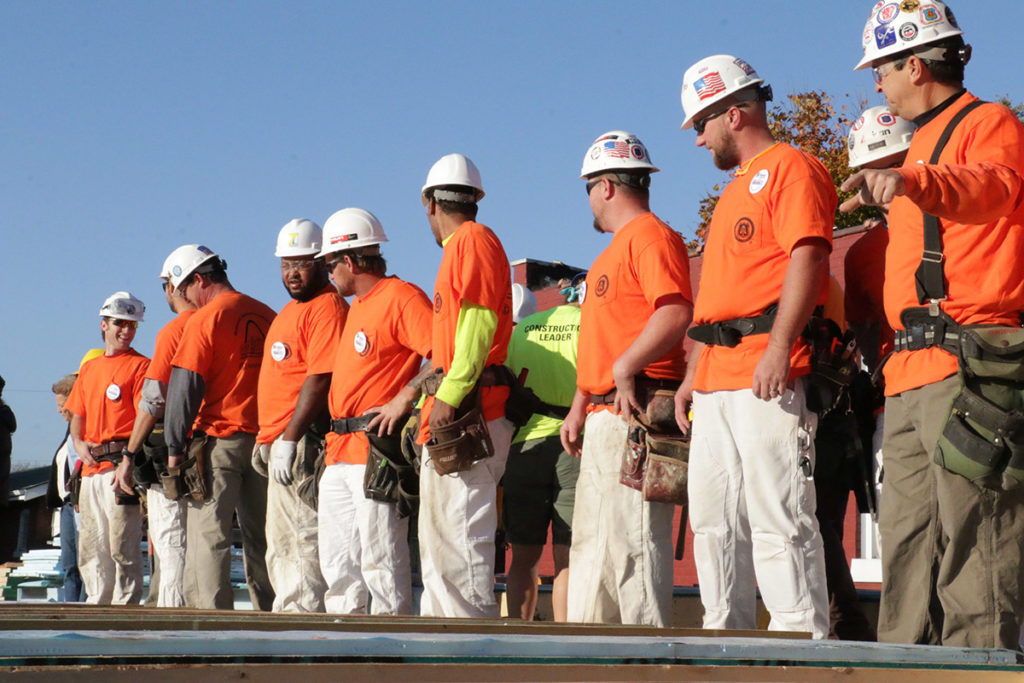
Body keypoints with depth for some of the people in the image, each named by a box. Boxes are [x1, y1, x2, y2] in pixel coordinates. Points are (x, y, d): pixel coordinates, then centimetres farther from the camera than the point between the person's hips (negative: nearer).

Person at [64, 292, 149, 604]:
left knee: (122, 547, -9)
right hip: (91, 467, 7)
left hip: (122, 462, -7)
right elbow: (77, 416, 25)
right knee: (90, 549, 10)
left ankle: (125, 606, -6)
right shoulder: (89, 368, 21)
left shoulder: (140, 365, -1)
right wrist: (79, 444, 3)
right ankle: (97, 605, 18)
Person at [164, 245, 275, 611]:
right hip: (263, 439, 6)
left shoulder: (204, 320, -7)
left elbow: (185, 388, -10)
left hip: (218, 439, -6)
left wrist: (174, 449, -6)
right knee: (260, 538, 10)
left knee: (207, 538, -4)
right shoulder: (268, 316, 11)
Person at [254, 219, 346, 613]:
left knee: (304, 542, -11)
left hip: (304, 445, -11)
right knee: (280, 549, 14)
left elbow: (321, 378, -20)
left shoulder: (327, 307, -11)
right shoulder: (287, 313, 22)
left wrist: (289, 439, -22)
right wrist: (264, 439, 22)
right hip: (280, 446, 11)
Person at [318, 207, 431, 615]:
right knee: (337, 563, 12)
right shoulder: (358, 306, 22)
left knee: (381, 562, -8)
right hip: (341, 455, 10)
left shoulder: (400, 297, -9)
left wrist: (403, 399, -21)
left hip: (377, 453, -10)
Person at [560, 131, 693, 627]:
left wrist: (625, 368, -23)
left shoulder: (650, 235, -9)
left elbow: (676, 314, -23)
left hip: (635, 412, -11)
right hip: (605, 416, 11)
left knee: (633, 538, -12)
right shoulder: (616, 248, 24)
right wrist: (579, 407, 23)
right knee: (591, 540, 12)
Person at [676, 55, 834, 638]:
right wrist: (694, 374, 23)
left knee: (779, 514, -13)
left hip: (768, 374, -10)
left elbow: (807, 257, -16)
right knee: (714, 519, 9)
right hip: (718, 381, 10)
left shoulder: (791, 168, -3)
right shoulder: (736, 188, 27)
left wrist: (779, 347, -25)